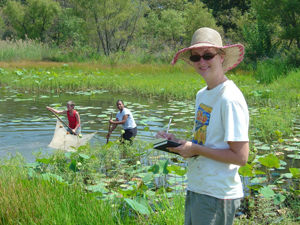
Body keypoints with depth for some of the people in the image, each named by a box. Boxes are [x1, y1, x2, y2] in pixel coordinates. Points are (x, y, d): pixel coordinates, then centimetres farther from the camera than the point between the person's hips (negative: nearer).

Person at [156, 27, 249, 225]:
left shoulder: (230, 99, -17)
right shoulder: (202, 94, 10)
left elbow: (240, 157, -20)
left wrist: (195, 149, -15)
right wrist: (178, 142, 3)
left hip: (218, 195, -8)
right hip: (196, 187, 8)